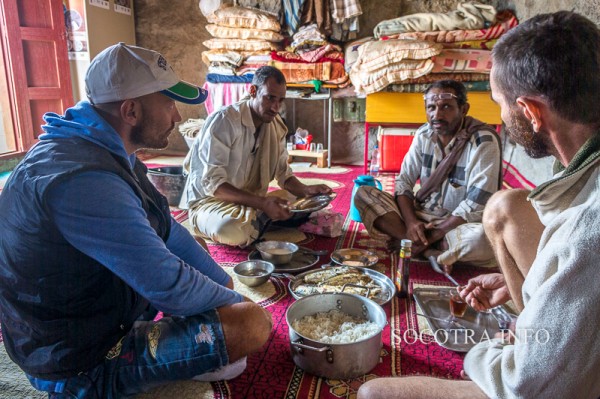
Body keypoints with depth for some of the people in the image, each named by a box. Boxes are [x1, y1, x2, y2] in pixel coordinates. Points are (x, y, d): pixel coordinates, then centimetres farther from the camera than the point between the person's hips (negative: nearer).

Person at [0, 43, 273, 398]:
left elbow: (167, 231, 7)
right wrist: (236, 302, -11)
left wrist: (225, 284, 6)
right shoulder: (81, 179, -32)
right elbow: (170, 286, -30)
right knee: (252, 323, -22)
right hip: (82, 361, -10)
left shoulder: (109, 152, 1)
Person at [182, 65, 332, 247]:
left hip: (253, 201, 6)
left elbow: (283, 173, 7)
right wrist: (262, 203, -36)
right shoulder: (223, 120, -20)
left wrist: (306, 190, -15)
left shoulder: (276, 125, 2)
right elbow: (212, 183, -25)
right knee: (234, 229, -39)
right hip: (210, 201, -6)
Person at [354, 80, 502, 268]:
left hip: (459, 223, -5)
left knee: (482, 239, -40)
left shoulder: (483, 140, -17)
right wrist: (410, 221, -19)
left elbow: (477, 204, -21)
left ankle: (415, 241, -15)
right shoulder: (424, 134, -1)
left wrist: (433, 235, -22)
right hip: (420, 214, 5)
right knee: (363, 194, -13)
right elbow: (403, 181, -1)